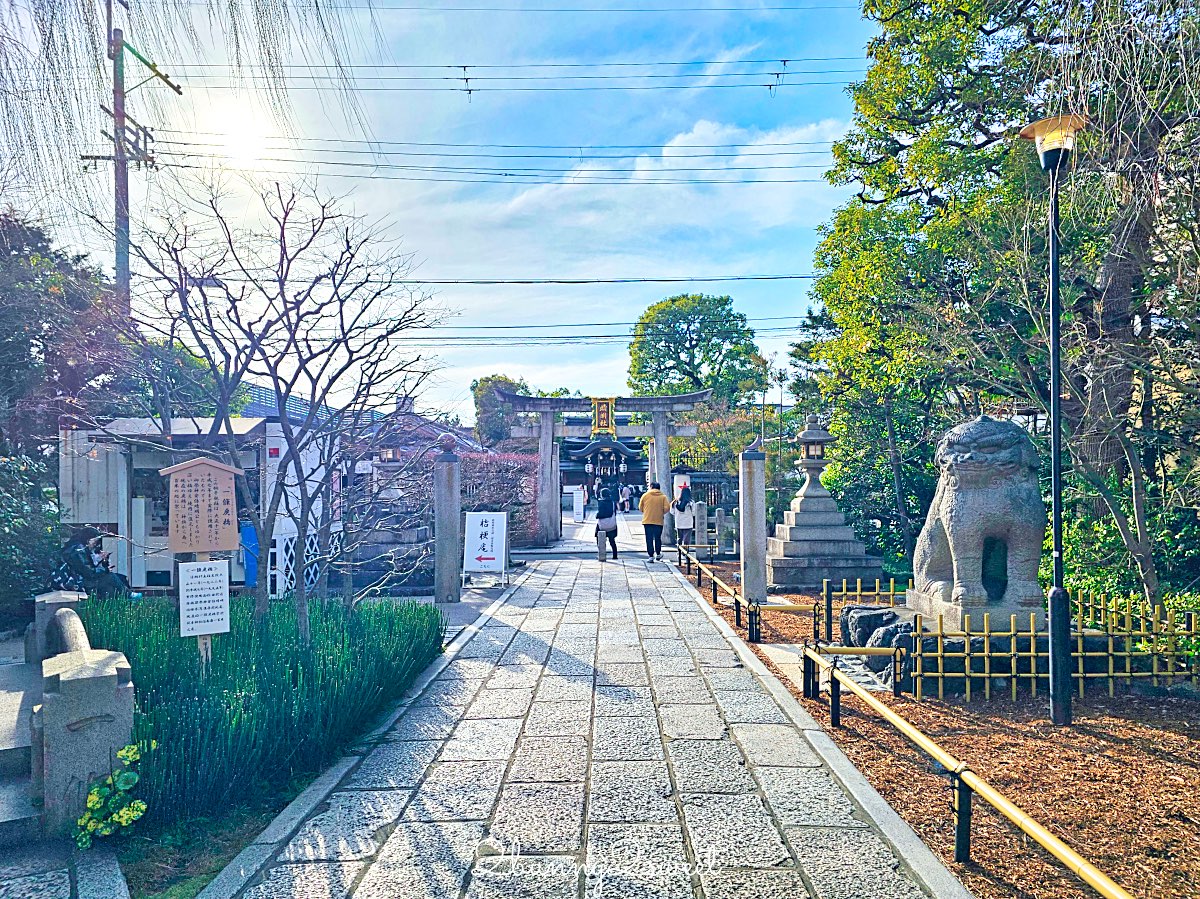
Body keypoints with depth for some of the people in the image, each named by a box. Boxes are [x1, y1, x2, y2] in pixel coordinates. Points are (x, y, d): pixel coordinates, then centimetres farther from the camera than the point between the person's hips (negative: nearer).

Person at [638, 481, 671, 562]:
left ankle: (651, 556, 1)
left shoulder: (645, 495, 1)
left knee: (649, 539, 4)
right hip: (659, 521, 1)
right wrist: (662, 513, 10)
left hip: (647, 521, -1)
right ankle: (658, 554, 22)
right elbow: (666, 508, -8)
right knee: (658, 538, 15)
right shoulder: (663, 496, 1)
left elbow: (640, 508, 4)